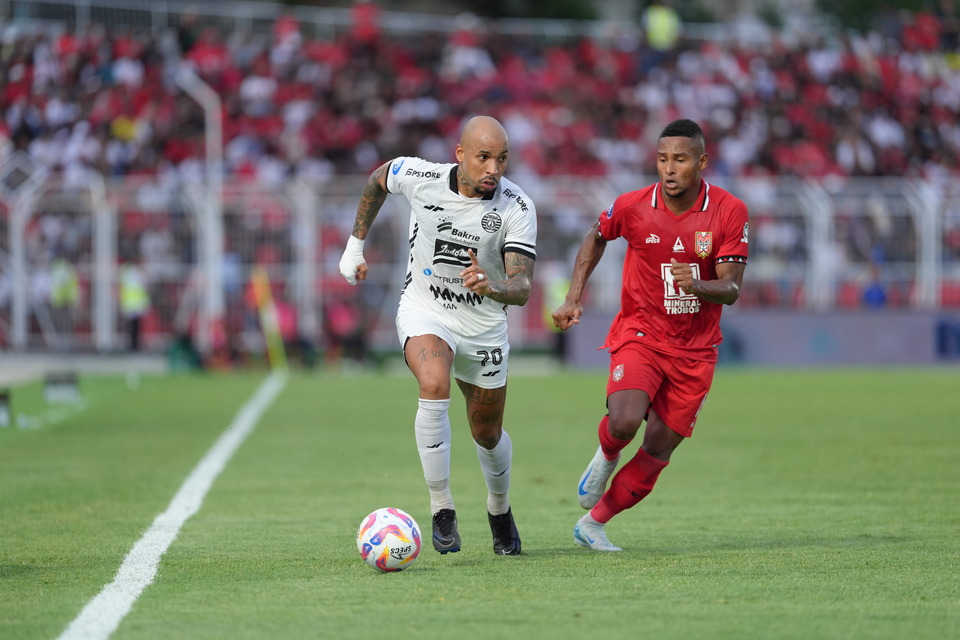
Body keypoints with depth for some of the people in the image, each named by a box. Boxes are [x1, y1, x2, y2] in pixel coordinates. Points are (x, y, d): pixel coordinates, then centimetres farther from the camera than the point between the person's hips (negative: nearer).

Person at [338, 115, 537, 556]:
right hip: (423, 312, -1)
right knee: (434, 385, -32)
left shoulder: (517, 208, -20)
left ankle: (499, 510, 46)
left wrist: (492, 287, -47)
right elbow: (378, 179, 7)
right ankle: (442, 510, -23)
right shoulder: (419, 177, -18)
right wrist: (355, 245, 11)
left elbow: (522, 288, -25)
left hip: (484, 326, 1)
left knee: (487, 434, 13)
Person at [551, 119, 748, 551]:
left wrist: (698, 286, -32)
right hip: (640, 334, -1)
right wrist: (574, 298, 5)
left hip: (695, 349, 1)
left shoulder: (729, 212, -10)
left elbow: (731, 289, -11)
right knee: (624, 422, -27)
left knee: (658, 450, 1)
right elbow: (596, 239, 13)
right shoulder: (632, 206, -9)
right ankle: (606, 456, 10)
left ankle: (592, 524, 19)